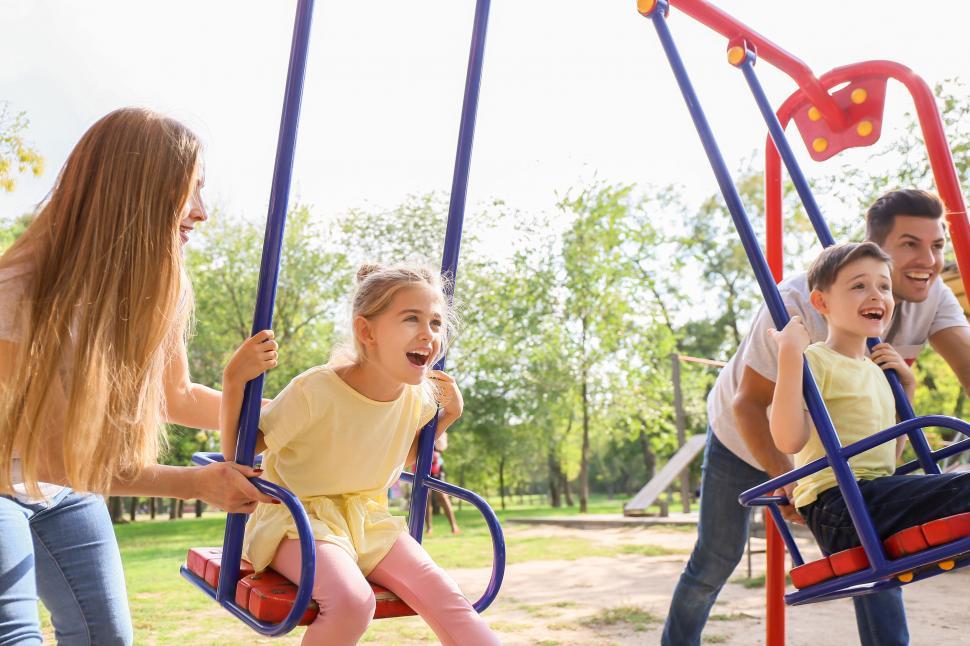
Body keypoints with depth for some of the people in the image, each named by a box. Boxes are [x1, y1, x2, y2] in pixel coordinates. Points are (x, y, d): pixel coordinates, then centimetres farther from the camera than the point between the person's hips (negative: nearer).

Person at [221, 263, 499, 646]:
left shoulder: (418, 397, -5)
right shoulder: (315, 390, -23)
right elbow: (237, 452, -13)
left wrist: (448, 416, 3)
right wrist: (235, 381, -28)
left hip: (368, 520, 5)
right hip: (299, 520, -5)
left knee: (446, 599, -16)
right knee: (352, 601, -34)